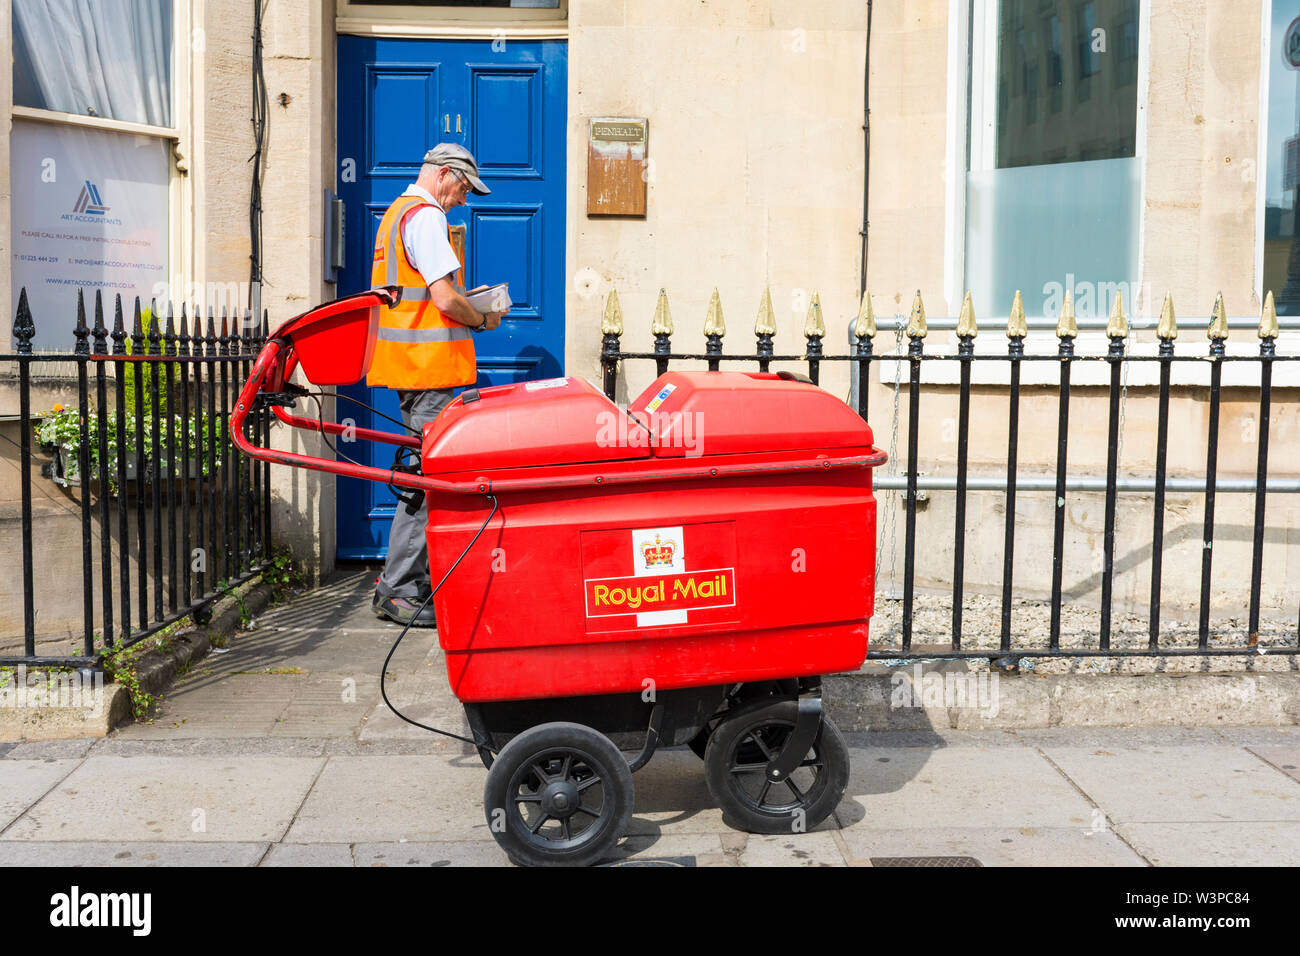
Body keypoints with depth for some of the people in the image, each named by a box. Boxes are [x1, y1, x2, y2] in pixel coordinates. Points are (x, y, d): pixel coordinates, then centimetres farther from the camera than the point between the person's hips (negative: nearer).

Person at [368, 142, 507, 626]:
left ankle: (416, 579, 19)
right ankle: (397, 591, -6)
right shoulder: (425, 216, -11)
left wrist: (463, 303, 18)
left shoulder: (396, 213, 22)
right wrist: (483, 319, -1)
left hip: (404, 361, 11)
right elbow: (445, 300, -18)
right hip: (428, 364, -11)